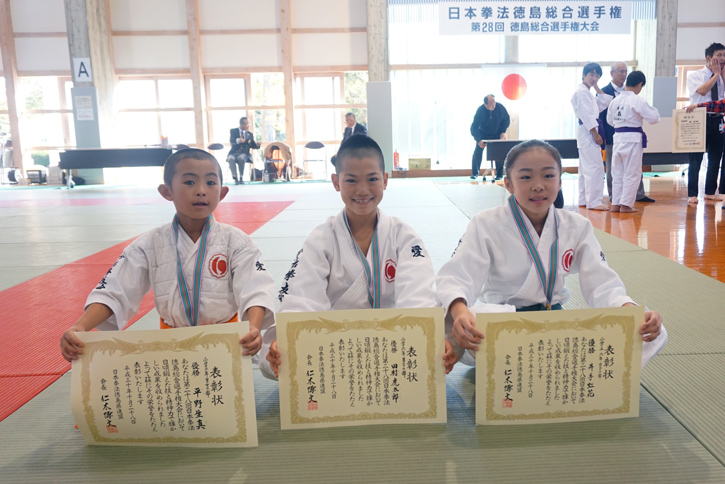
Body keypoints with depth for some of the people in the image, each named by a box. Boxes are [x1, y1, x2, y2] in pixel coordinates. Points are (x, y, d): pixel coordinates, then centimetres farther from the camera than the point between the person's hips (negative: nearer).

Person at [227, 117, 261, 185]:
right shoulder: (233, 131, 8)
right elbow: (231, 140, -12)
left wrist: (257, 145, -14)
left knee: (240, 158, -36)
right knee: (231, 159, -35)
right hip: (234, 153, 0)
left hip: (244, 153, 1)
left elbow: (253, 146, 11)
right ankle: (235, 178, -32)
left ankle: (241, 178, -27)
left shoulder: (250, 134, 15)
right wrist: (237, 140, -36)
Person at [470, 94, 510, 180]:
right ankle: (474, 173, 4)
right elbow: (474, 128, -26)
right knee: (478, 151, -11)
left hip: (496, 134, 1)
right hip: (483, 134, -1)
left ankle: (499, 174, 1)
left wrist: (503, 132, -15)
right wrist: (478, 140, -38)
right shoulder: (480, 111, -27)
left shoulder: (500, 108, -22)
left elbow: (506, 120, -3)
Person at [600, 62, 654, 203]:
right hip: (612, 136, -5)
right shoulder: (604, 92, -4)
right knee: (612, 168, 4)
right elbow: (601, 115, -6)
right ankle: (613, 195, 14)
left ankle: (639, 194, 15)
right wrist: (602, 136, -11)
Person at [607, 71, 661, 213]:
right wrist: (654, 110, 6)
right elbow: (653, 118, -13)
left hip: (618, 136, 6)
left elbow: (610, 120, 16)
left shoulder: (615, 100, 6)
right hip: (632, 138, -6)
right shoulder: (637, 100, -13)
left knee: (617, 172, 14)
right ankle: (626, 204, 5)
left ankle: (616, 204, 18)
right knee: (632, 173, 3)